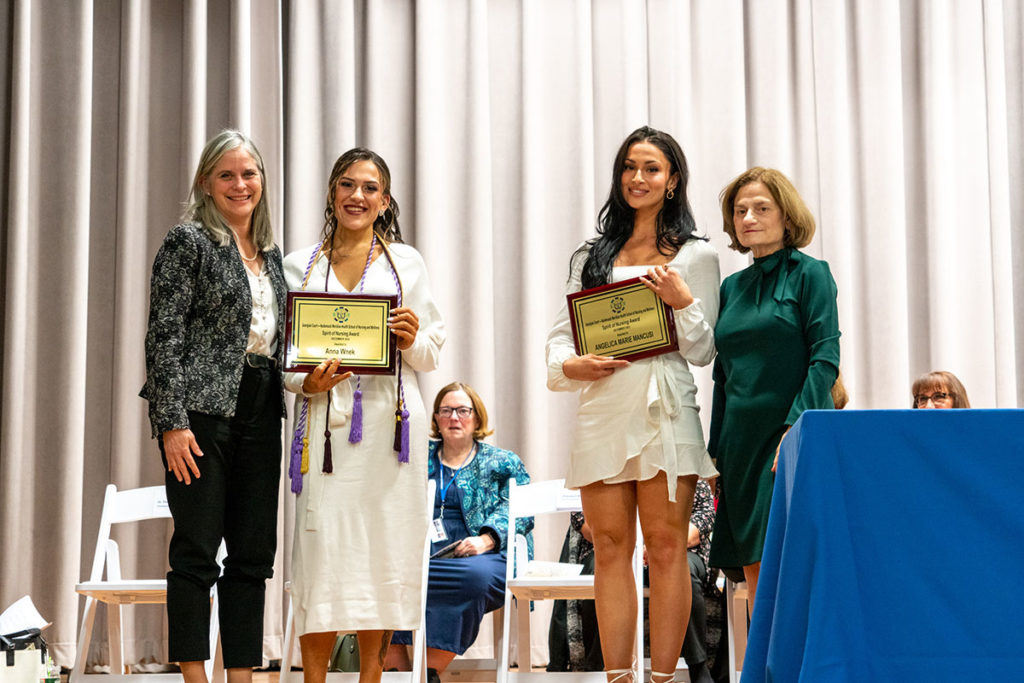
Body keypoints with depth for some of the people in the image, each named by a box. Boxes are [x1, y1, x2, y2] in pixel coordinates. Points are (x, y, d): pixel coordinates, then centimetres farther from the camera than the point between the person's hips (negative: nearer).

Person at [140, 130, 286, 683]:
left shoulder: (269, 254, 17)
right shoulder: (189, 242, -3)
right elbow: (165, 336, -9)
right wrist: (172, 421, -16)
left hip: (259, 410, 7)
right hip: (203, 410, -7)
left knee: (254, 553, 6)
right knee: (197, 550, -4)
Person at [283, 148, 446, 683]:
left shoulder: (406, 262, 11)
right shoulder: (298, 267, 12)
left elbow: (431, 353, 11)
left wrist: (412, 340, -10)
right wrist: (306, 382, -8)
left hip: (389, 420, 0)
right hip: (325, 420, 0)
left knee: (385, 550, -1)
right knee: (321, 550, -7)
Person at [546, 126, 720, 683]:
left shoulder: (695, 256, 7)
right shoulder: (591, 257, 17)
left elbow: (703, 352, 3)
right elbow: (560, 334, 14)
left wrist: (682, 302, -13)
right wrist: (569, 366, -7)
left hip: (663, 409, -3)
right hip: (601, 408, 3)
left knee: (665, 548, -3)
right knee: (610, 550, 4)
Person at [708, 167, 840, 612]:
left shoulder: (809, 274, -1)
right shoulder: (732, 287, 15)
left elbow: (826, 359, -9)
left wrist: (796, 428, -19)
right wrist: (714, 450, 13)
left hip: (794, 442, -6)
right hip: (741, 441, 6)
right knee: (753, 568, 4)